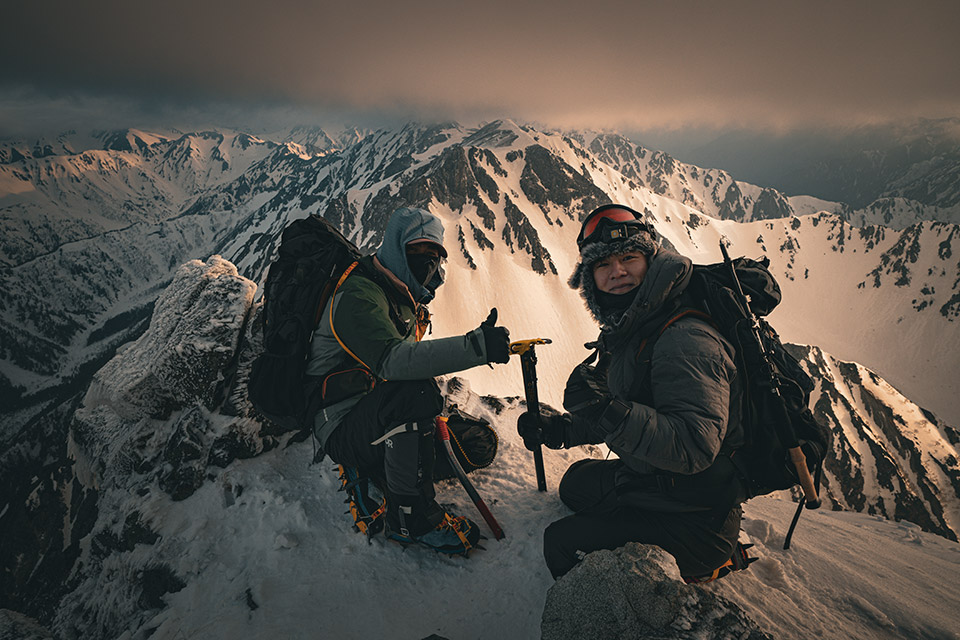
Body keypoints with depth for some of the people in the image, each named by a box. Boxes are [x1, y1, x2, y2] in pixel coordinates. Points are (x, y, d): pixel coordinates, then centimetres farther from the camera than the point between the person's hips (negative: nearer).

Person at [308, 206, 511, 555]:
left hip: (384, 421, 9)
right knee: (414, 392, -36)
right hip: (342, 428, -9)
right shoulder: (359, 295, -18)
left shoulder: (407, 300, 13)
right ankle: (411, 517, -22)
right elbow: (391, 360, -37)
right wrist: (475, 346, -42)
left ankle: (372, 470, 8)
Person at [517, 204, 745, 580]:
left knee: (563, 544, -9)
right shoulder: (630, 332, 3)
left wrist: (614, 414, -45)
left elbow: (697, 446, -34)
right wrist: (559, 429, -3)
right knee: (577, 483, 27)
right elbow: (637, 416, 11)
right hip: (649, 481, 10)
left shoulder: (685, 340, -28)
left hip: (695, 526, -10)